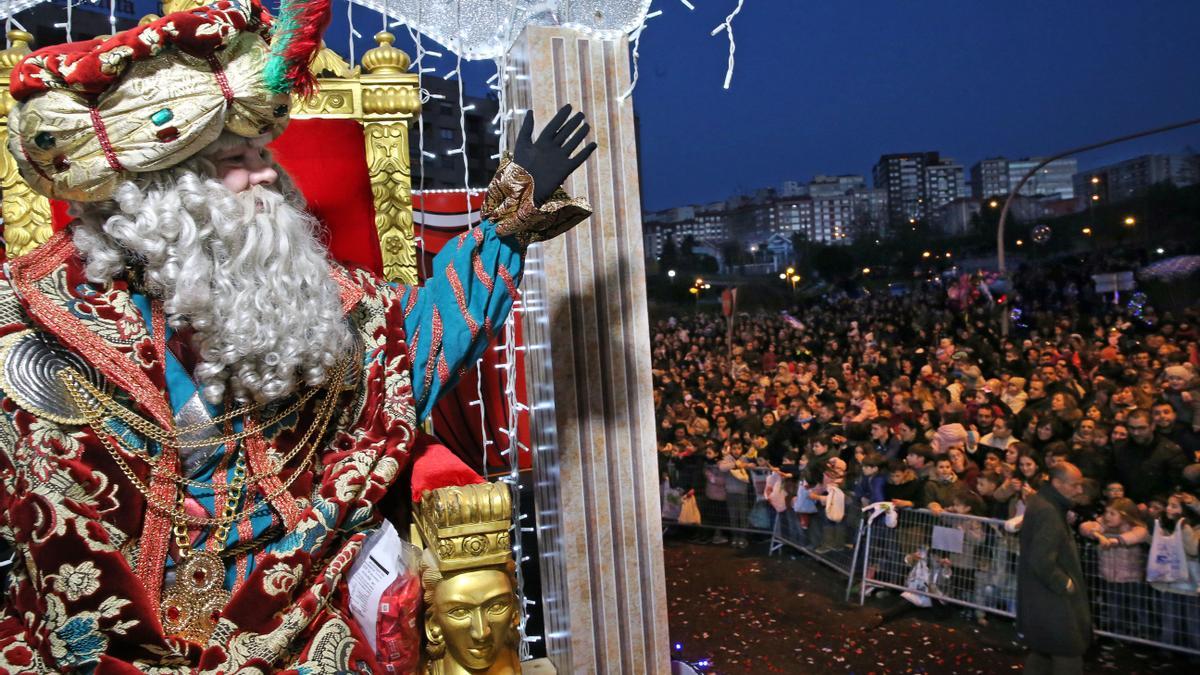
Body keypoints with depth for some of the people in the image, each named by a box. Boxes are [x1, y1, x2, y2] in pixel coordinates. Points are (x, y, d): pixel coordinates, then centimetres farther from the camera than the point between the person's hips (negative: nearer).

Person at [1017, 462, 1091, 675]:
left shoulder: (1042, 501, 8)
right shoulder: (1048, 511, -24)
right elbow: (1042, 561, -29)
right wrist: (1065, 584, -15)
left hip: (1042, 595, 10)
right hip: (1051, 600, -10)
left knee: (1042, 652, 21)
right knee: (1069, 656, 0)